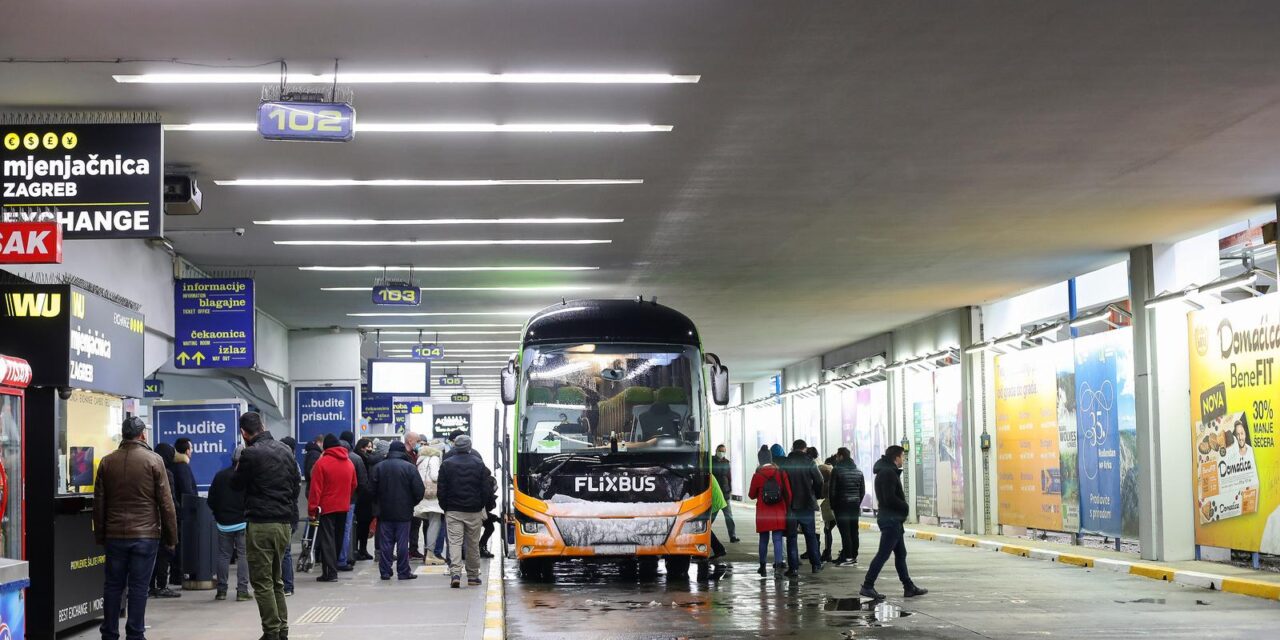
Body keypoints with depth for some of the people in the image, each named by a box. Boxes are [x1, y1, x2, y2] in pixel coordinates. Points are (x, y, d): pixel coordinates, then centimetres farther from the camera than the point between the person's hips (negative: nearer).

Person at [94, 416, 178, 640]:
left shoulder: (107, 462, 5)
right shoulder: (153, 460, -5)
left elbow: (99, 503, 10)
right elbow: (166, 503, -5)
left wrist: (100, 535, 17)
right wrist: (171, 536, 2)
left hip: (114, 535, 3)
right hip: (146, 535, -3)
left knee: (113, 585, 9)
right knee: (139, 586, 0)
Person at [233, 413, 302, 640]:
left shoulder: (251, 453, -12)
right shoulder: (285, 450, 9)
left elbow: (236, 484, -1)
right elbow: (297, 483, 14)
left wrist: (239, 466, 16)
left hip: (260, 523, -7)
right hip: (284, 523, 7)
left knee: (262, 582, -2)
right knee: (277, 580, 16)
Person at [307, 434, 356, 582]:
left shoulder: (322, 463, -12)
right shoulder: (349, 463, 6)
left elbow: (315, 488, -13)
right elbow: (353, 485, 15)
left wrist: (312, 509, -10)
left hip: (326, 507, -5)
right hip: (343, 507, 5)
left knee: (327, 539, -4)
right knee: (338, 538, 15)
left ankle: (330, 572, -11)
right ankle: (333, 569, 22)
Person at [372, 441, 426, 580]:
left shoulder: (380, 467, 1)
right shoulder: (409, 467, -7)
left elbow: (373, 489, 2)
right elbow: (419, 490, -9)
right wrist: (413, 503, 9)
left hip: (385, 511, 2)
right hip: (404, 511, -2)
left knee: (385, 543, 7)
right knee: (402, 542, 1)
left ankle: (385, 571, 7)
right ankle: (403, 572, 3)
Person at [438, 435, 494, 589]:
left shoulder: (447, 464, -1)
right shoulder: (479, 464, -1)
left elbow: (442, 491, -1)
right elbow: (486, 490, -1)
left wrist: (445, 507, 10)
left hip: (453, 511, -1)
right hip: (474, 512, 1)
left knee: (455, 542, -4)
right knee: (473, 544, 10)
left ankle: (455, 574, -20)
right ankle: (473, 575, 17)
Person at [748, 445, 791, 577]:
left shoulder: (757, 475, -7)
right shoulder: (781, 473, -4)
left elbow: (751, 495, 5)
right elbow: (788, 494, -1)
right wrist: (787, 508, 13)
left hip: (763, 514, 0)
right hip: (779, 514, 0)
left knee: (763, 540, 12)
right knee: (777, 539, 0)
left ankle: (763, 566, 19)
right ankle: (778, 564, -12)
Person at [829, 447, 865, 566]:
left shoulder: (837, 470, -9)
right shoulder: (858, 471, 10)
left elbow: (832, 489, -9)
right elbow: (863, 490, 13)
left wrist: (832, 505, 0)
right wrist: (858, 503, 17)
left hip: (841, 504, -6)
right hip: (855, 505, 6)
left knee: (844, 531, -6)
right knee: (854, 530, 10)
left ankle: (847, 557, -8)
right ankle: (854, 555, 13)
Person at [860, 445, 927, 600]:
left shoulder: (888, 471, 17)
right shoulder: (888, 473, -16)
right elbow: (890, 498, -23)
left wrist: (903, 507, 4)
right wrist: (906, 507, -8)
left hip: (893, 519, 11)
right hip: (891, 519, -11)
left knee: (900, 554, 13)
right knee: (883, 554, -9)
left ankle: (909, 587, 18)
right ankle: (867, 586, -7)